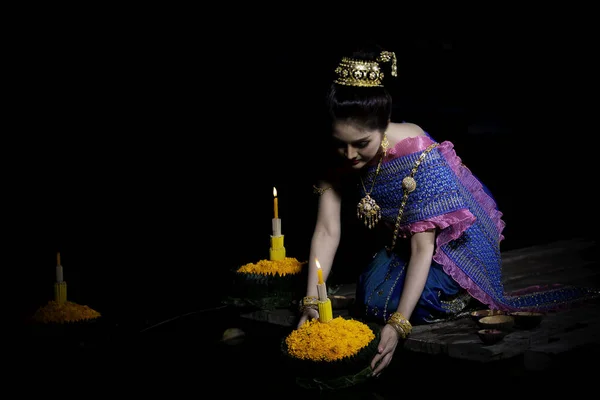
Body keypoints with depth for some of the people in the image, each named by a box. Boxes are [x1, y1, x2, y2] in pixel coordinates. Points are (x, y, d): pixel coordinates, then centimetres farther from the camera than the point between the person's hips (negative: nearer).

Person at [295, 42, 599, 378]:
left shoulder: (419, 158, -38)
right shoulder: (340, 156, -21)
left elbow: (423, 248, -37)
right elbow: (327, 231, -22)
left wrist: (398, 325, -43)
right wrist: (311, 301, -33)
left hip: (453, 239, -6)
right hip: (398, 237, 6)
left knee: (421, 302, -25)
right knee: (371, 300, -11)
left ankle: (461, 289, 5)